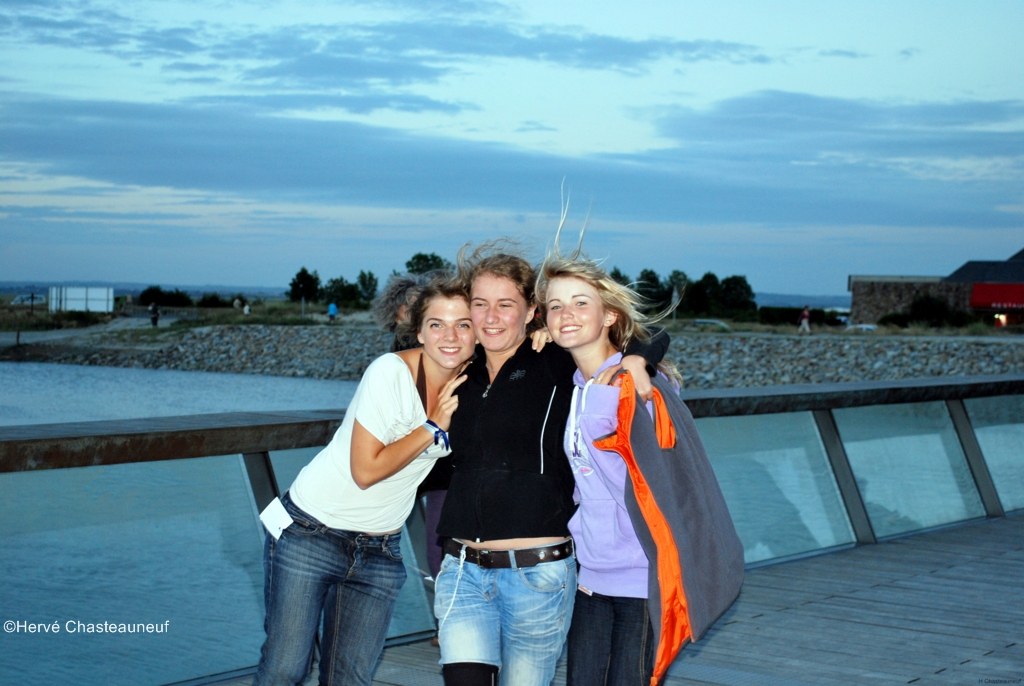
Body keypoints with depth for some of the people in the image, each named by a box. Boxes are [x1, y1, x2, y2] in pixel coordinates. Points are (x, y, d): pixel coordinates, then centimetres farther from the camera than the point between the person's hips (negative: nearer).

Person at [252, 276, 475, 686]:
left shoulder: (470, 385, -1)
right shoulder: (391, 372, -20)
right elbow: (366, 470, -20)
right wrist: (435, 426, -17)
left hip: (379, 551, 5)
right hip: (311, 530, -5)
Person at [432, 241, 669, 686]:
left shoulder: (557, 368, -1)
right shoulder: (462, 378, 12)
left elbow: (655, 337, 4)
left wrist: (635, 361, -13)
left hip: (537, 575, -3)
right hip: (463, 571, 3)